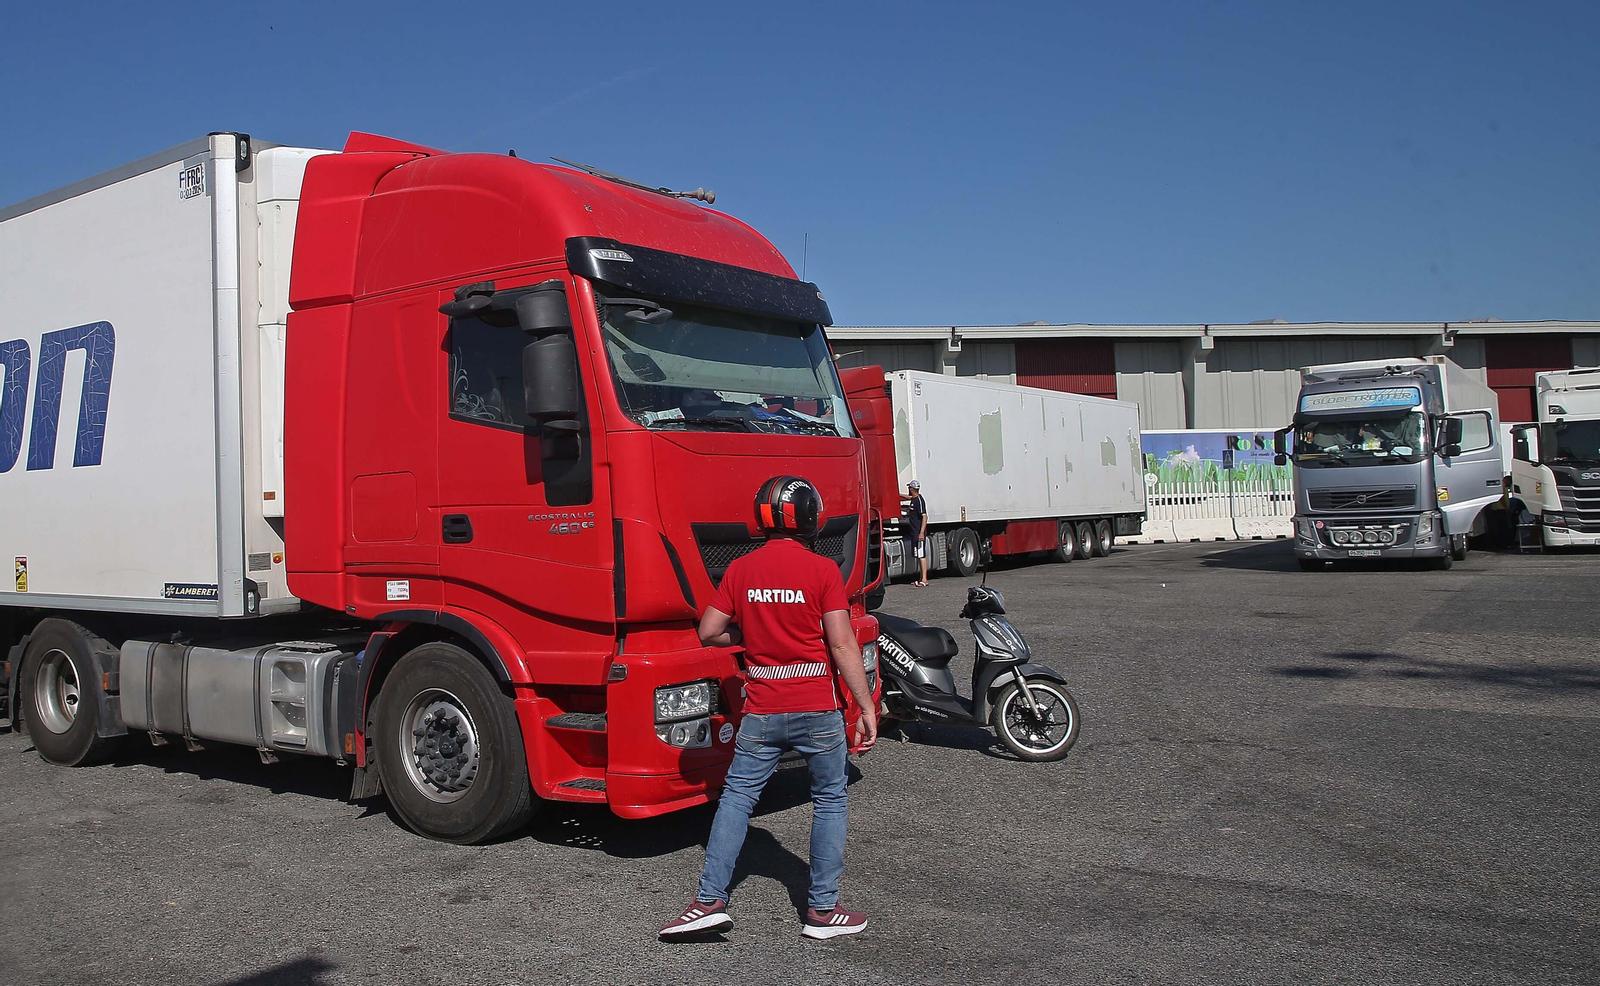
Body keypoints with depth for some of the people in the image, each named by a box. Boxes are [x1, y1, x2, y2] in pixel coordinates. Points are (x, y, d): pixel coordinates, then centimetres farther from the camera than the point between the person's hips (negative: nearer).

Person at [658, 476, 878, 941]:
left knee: (736, 798, 12)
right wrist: (867, 707, -7)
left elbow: (709, 633, 4)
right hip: (817, 711, -2)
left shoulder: (741, 570, 2)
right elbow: (842, 645, -11)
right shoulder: (822, 570, -8)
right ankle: (823, 910, 15)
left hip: (761, 713, 3)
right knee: (830, 802, 11)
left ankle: (710, 900, 11)